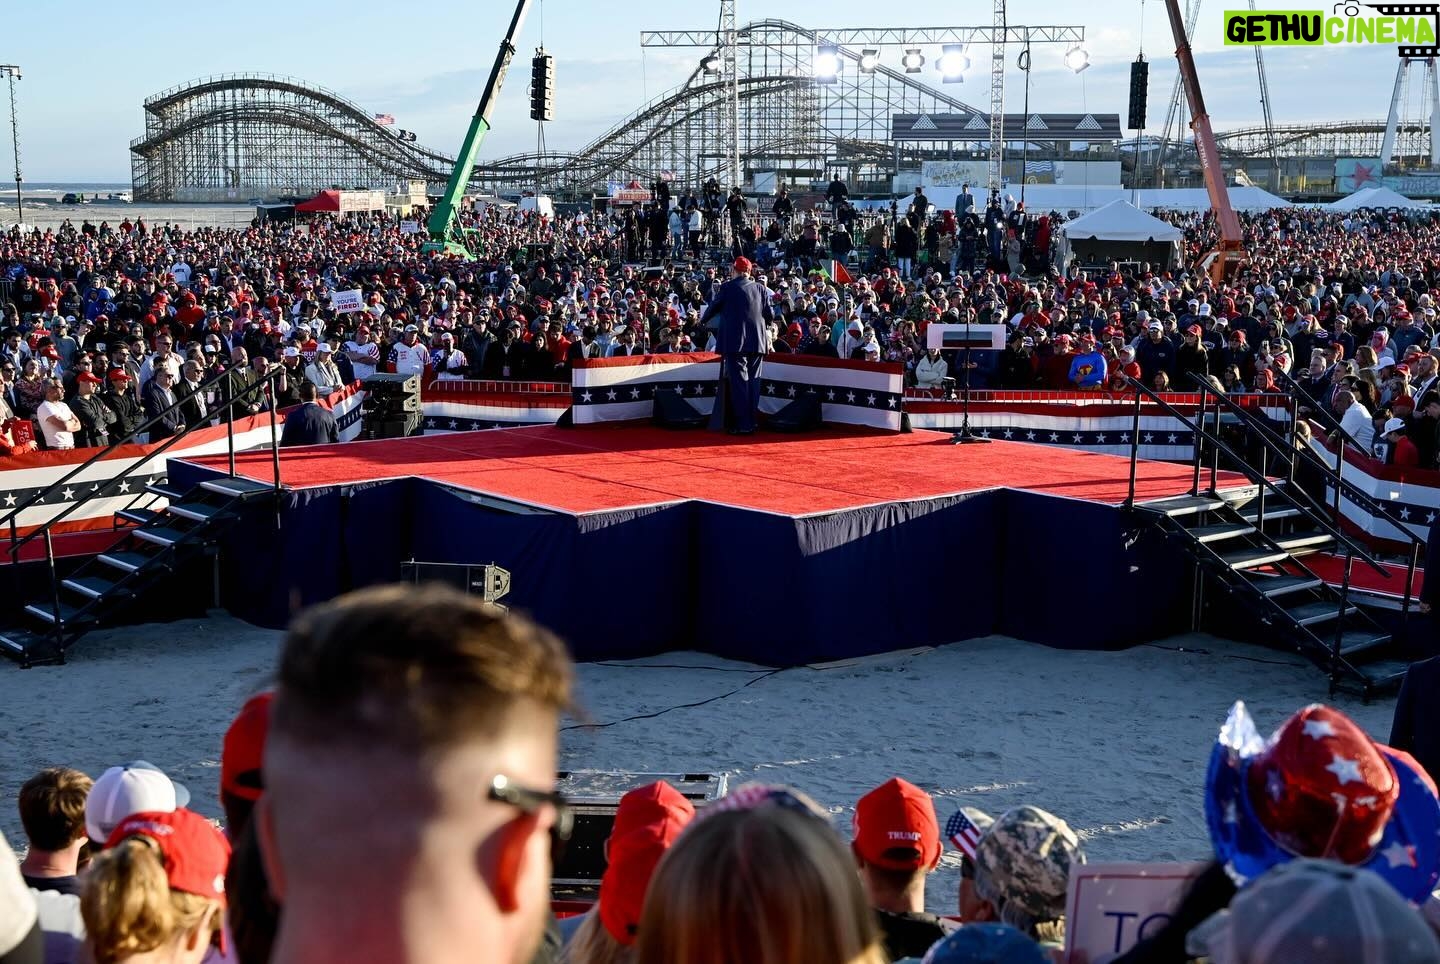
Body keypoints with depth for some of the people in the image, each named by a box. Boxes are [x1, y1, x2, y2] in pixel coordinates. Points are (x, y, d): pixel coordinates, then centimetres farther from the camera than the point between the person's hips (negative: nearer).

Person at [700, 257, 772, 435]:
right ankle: (752, 423, 10)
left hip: (735, 342, -4)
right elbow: (769, 315, 10)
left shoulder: (727, 288, -3)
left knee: (738, 382, -4)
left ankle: (742, 425, -7)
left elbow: (713, 308, 7)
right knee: (753, 382, 8)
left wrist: (702, 321, 27)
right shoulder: (760, 289, 7)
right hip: (757, 343, 4)